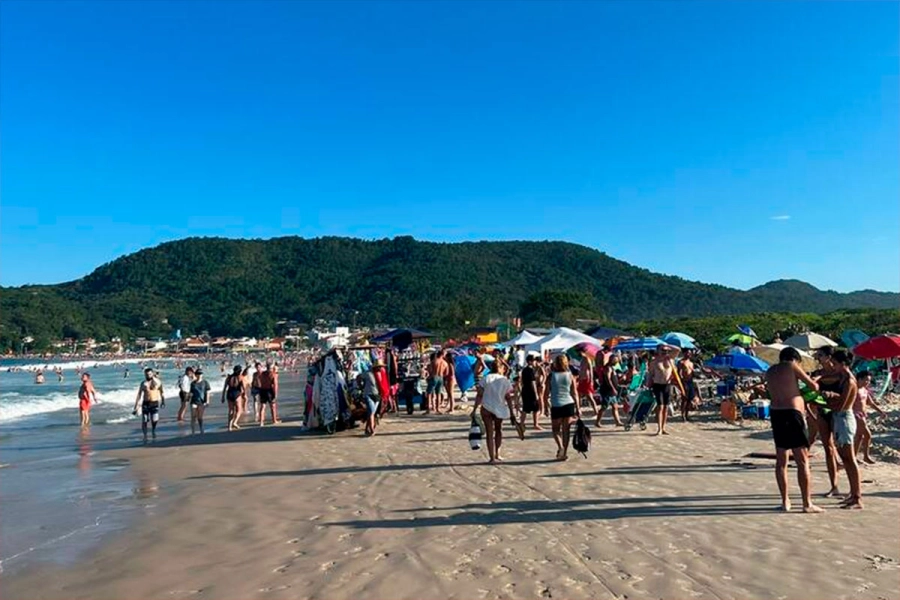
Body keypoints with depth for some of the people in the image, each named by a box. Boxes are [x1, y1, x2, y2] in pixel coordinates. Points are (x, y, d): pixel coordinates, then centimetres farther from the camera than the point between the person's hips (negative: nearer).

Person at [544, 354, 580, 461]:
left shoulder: (551, 375, -4)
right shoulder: (570, 375, 1)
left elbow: (546, 394, -3)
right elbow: (574, 393, 2)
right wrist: (577, 408, 8)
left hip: (556, 405, -2)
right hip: (569, 404, 2)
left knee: (556, 429, 12)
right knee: (566, 430, 11)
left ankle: (560, 446, -12)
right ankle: (565, 453, 13)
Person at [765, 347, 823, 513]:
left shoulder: (770, 371, 15)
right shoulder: (791, 366, -3)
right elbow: (812, 385, 2)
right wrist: (816, 385, 25)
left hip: (775, 414, 7)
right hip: (791, 414, -7)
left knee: (781, 460, 12)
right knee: (802, 461, -1)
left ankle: (785, 501, 16)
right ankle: (807, 503, 0)